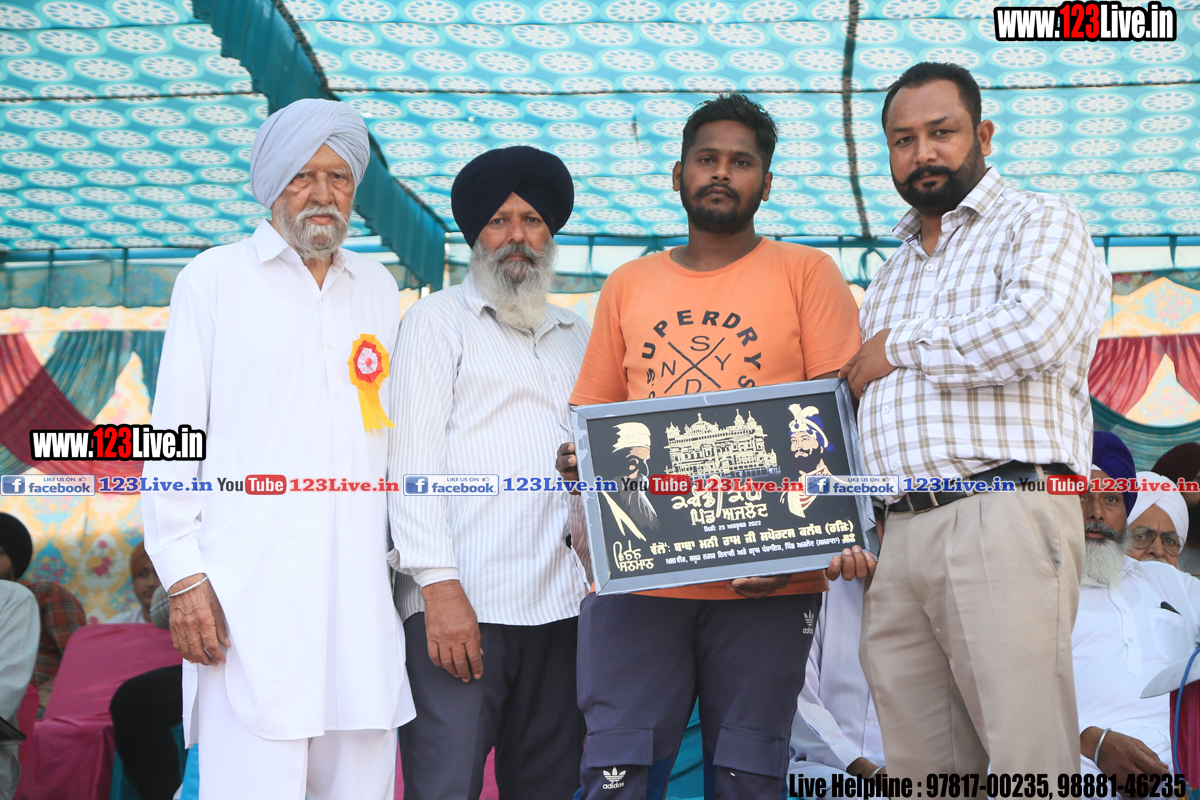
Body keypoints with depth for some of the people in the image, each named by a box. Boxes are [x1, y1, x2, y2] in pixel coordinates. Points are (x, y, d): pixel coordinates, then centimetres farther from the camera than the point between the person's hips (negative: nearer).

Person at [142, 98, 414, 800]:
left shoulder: (378, 287, 18)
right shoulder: (215, 279, 7)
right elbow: (173, 434, 3)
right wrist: (183, 573, -5)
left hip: (362, 593, 4)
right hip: (249, 594, -4)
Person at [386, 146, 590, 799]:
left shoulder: (575, 337, 21)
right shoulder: (438, 319, 6)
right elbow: (412, 458, -3)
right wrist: (439, 585, -13)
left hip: (559, 607, 5)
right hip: (460, 602, -5)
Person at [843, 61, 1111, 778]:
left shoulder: (1041, 223, 6)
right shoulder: (893, 273, 28)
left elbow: (1039, 333, -15)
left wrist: (901, 347, -2)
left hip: (1004, 513, -6)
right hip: (901, 532, 7)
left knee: (1030, 767, -10)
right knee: (920, 771, 5)